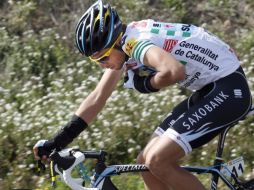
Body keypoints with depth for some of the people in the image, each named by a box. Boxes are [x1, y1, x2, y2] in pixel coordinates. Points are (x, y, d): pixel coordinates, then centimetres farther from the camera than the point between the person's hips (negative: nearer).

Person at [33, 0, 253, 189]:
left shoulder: (135, 41, -24)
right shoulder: (122, 48, 5)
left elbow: (175, 71, -44)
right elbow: (98, 98, 12)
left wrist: (145, 84, -22)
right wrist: (57, 142, 7)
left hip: (229, 89, -10)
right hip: (208, 90, 10)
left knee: (157, 161, -17)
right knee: (146, 162, 6)